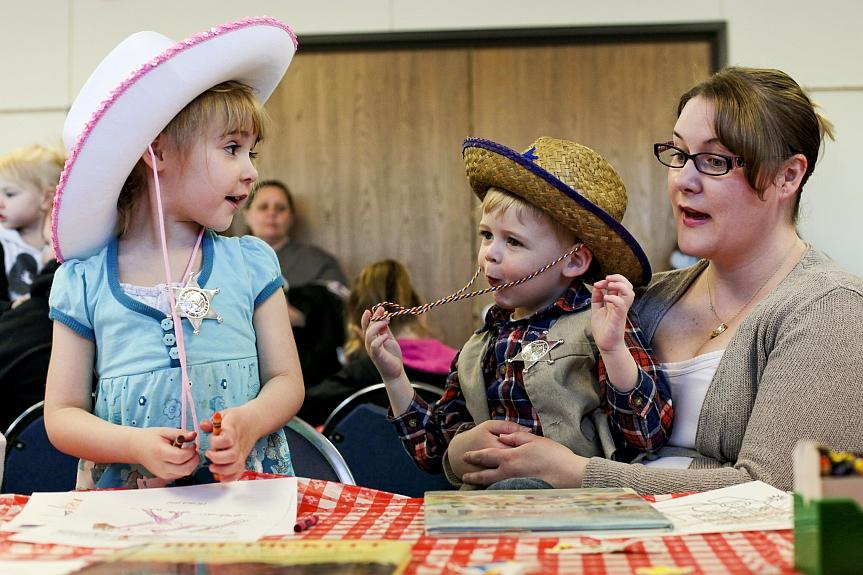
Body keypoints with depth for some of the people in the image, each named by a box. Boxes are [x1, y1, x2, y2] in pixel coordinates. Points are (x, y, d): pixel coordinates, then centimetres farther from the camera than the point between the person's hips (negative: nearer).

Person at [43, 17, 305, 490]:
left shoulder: (252, 264, 6)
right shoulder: (84, 281, 3)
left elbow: (286, 380, 8)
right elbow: (62, 415, 4)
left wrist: (250, 422, -13)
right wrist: (136, 445, -14)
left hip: (247, 495, 1)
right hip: (126, 503, -1)